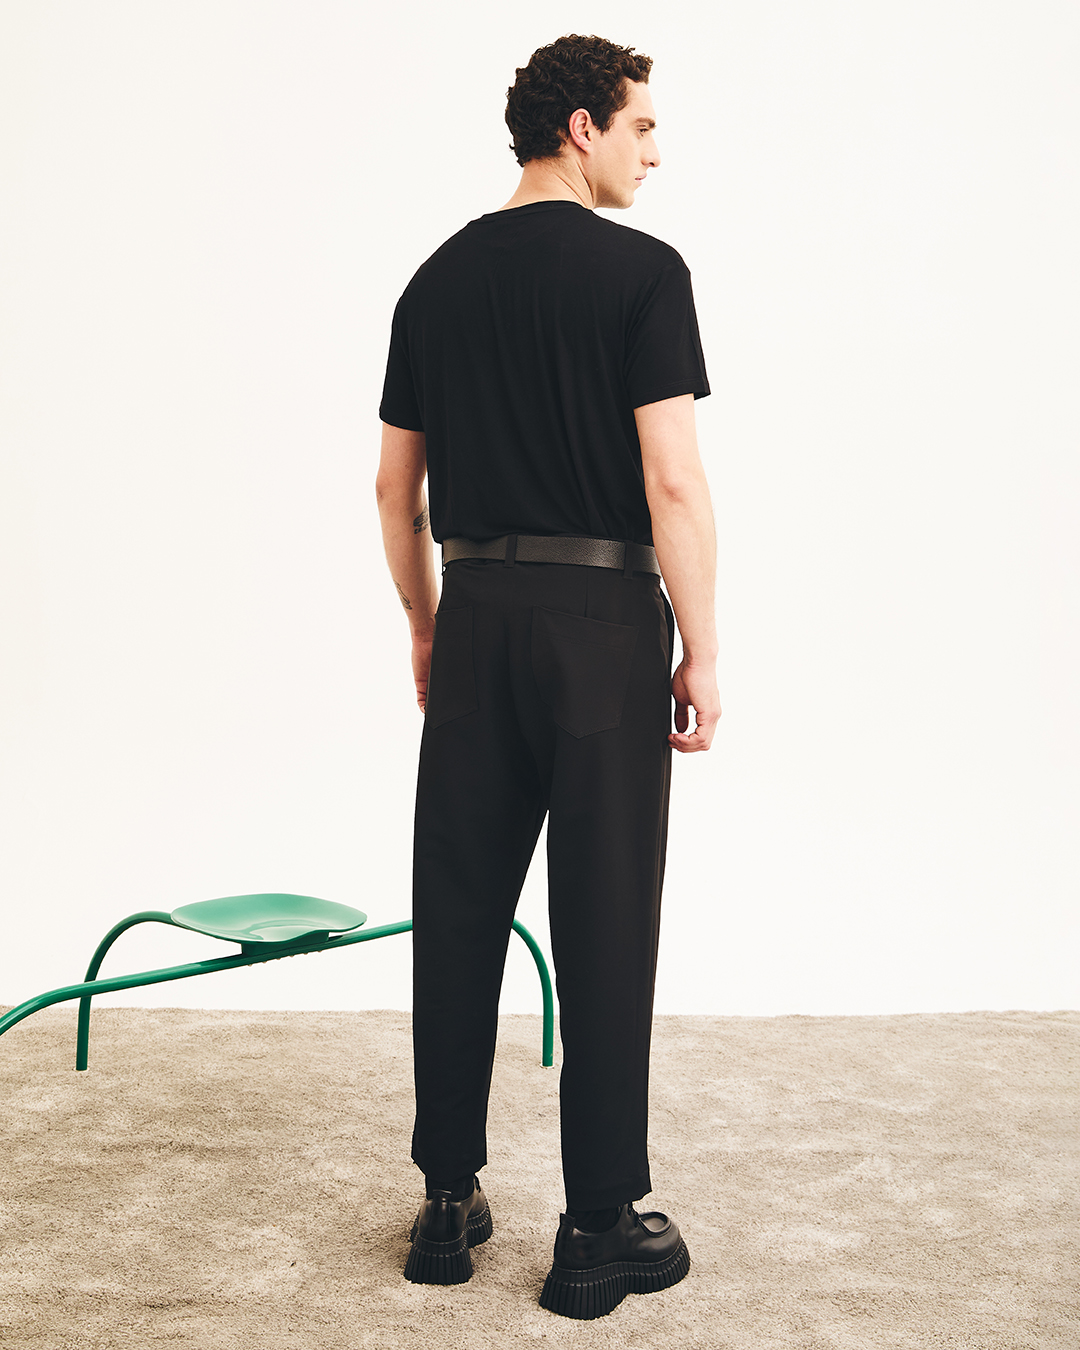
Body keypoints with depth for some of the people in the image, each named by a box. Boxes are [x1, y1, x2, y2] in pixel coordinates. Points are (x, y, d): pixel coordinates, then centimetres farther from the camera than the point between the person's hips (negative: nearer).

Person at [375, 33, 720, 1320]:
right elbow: (673, 478, -15)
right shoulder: (643, 270, -7)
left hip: (477, 621, 6)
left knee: (456, 920, 11)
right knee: (605, 931, 1)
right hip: (604, 627, -5)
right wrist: (701, 652, -8)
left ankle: (448, 1202, 21)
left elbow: (396, 485, 13)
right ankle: (602, 1229, 10)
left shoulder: (437, 279, 12)